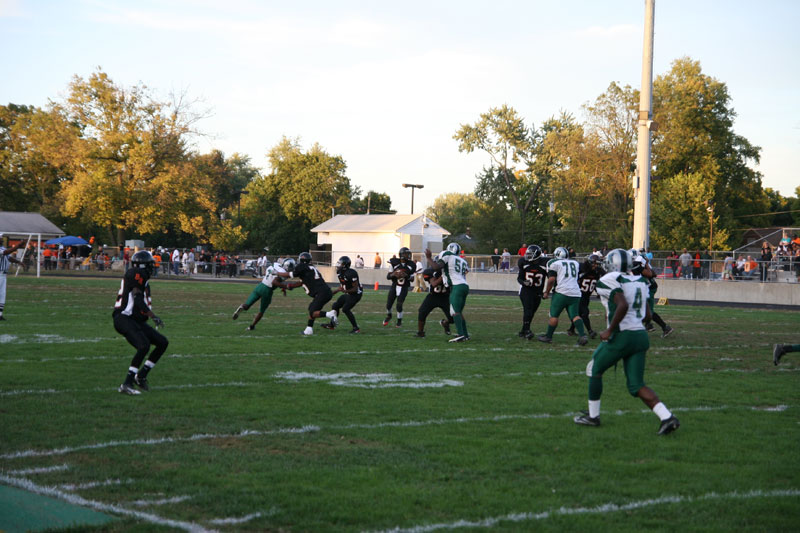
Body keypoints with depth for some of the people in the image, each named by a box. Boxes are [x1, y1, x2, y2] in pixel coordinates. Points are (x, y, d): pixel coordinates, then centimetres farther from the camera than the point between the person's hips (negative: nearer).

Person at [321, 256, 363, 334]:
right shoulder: (341, 273, 1)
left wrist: (345, 291, -39)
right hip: (348, 294, 10)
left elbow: (355, 288, -26)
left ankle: (356, 328, -12)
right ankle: (332, 325, 32)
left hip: (355, 294, -10)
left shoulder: (351, 274, -28)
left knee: (345, 309, -21)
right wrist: (331, 293, 15)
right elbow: (341, 287, 15)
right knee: (335, 306, 13)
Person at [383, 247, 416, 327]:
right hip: (394, 286, 1)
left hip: (404, 288, -1)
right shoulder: (394, 263, -8)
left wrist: (407, 276, -17)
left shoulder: (411, 265, -5)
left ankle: (399, 321, 10)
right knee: (388, 305, 4)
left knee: (399, 305, -13)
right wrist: (393, 274, -23)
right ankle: (389, 316, 37)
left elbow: (412, 279, 3)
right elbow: (388, 277, -1)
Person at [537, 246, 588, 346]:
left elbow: (551, 279, -7)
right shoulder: (575, 263, 17)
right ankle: (583, 335, -13)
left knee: (554, 314, 5)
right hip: (575, 293, 5)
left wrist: (546, 292, 3)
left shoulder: (554, 263, 0)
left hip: (561, 292, -5)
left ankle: (548, 336, 13)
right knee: (574, 315, 4)